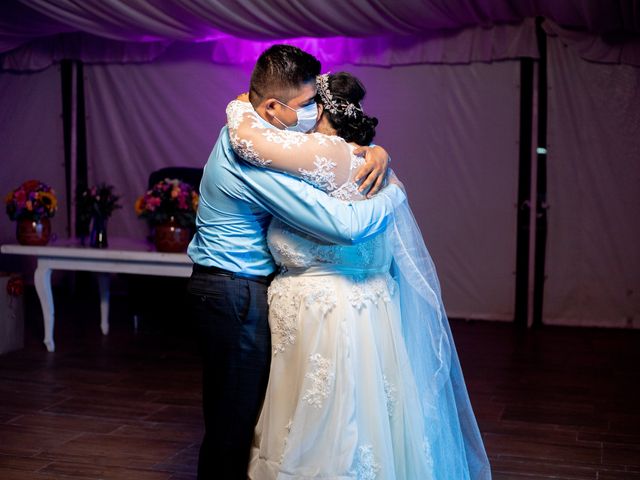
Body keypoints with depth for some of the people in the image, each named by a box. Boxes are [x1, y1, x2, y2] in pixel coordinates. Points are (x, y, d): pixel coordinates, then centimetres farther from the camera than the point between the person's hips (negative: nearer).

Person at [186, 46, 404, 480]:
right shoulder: (259, 162, -25)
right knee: (235, 418, -1)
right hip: (236, 297, -10)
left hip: (223, 288, 10)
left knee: (233, 413, 17)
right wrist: (395, 194, -10)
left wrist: (375, 151, 1)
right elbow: (346, 225, -29)